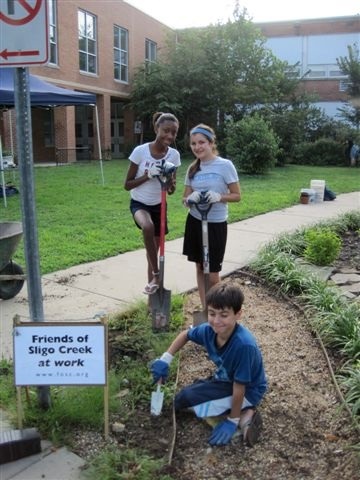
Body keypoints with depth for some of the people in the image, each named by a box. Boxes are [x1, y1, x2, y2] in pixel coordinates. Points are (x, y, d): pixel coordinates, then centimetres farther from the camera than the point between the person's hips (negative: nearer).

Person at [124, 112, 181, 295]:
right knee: (148, 227, -36)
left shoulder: (174, 155, -9)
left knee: (156, 248, 12)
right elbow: (127, 185, -13)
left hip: (159, 205, 4)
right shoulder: (140, 151, -18)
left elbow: (171, 190, -4)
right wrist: (148, 175, -27)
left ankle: (152, 280, 35)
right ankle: (156, 274, -20)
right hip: (139, 203, -4)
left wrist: (170, 178, -26)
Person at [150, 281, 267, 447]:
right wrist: (165, 359, -3)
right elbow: (185, 335, 6)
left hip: (247, 391, -8)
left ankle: (243, 416, -8)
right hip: (225, 380, 8)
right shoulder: (209, 330, -17)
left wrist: (232, 421, -16)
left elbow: (239, 387, -27)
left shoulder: (244, 345, -37)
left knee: (184, 401, -17)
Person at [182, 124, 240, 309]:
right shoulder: (193, 168, 5)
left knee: (212, 274, -1)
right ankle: (204, 309, 26)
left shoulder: (225, 165, -10)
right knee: (200, 268, 12)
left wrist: (219, 197, -25)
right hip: (194, 222, 5)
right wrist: (190, 199, -17)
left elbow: (236, 195, -6)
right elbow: (185, 198, 7)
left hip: (216, 224, -5)